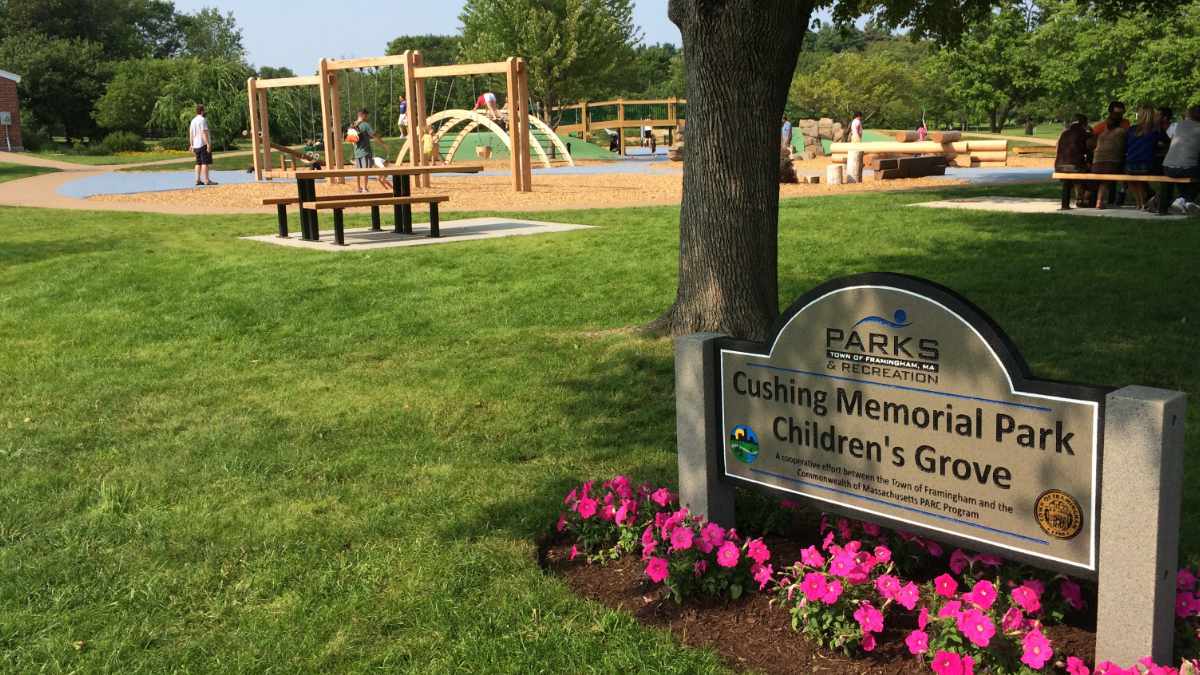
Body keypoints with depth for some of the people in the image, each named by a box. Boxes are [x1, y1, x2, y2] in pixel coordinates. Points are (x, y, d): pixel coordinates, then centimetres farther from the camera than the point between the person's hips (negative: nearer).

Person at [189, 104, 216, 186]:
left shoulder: (193, 121, 15)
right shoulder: (202, 120, -11)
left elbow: (191, 134, 16)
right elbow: (204, 133, -18)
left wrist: (192, 146, 19)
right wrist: (208, 144, -19)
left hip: (196, 145, 8)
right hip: (203, 144, -8)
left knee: (198, 163, 11)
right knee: (205, 162, -8)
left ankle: (198, 180, 10)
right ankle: (206, 180, -10)